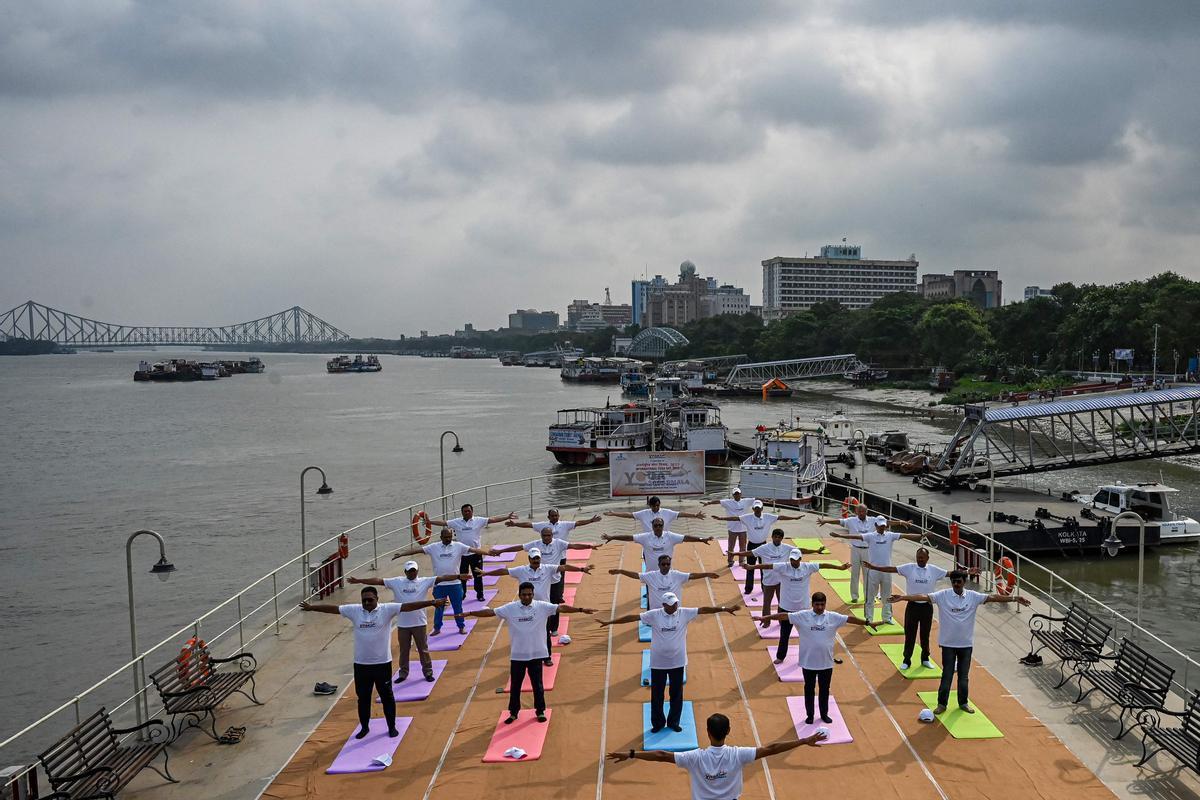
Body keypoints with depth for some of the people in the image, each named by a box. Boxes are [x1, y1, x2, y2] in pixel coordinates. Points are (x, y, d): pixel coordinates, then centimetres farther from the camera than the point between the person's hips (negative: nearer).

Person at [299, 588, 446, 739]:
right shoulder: (354, 610, -2)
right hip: (361, 664, 3)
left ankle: (392, 727, 26)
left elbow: (408, 606, -20)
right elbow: (333, 608, 2)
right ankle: (364, 727, 32)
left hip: (382, 663, -2)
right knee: (363, 697, 15)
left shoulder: (387, 609, -11)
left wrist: (432, 602, -28)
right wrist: (311, 607, 3)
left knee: (387, 696, 11)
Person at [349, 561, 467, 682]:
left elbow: (441, 578, -12)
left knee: (423, 649, 8)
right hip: (402, 623, 1)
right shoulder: (397, 582, 1)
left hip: (419, 622, -1)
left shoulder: (424, 582, -2)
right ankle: (403, 673, 26)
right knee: (403, 650, 12)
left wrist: (459, 576, -21)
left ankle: (428, 672, 21)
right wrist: (358, 580, -5)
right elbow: (378, 580, -2)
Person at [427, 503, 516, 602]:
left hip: (476, 553, -1)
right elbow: (443, 522, -2)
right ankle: (462, 594, 26)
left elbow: (493, 519, -11)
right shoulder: (456, 522, 1)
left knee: (478, 575, 6)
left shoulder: (479, 521, -4)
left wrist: (507, 517, -20)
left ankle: (480, 594, 20)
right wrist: (429, 521, -11)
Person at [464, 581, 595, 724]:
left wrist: (581, 610, -21)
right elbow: (490, 612, -6)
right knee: (515, 685, 11)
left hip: (536, 654, -1)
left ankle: (540, 711, 27)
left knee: (537, 684, 10)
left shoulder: (542, 607, -7)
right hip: (517, 655, 1)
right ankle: (513, 712, 27)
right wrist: (469, 613, -10)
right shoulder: (510, 608, -6)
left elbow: (561, 608, -13)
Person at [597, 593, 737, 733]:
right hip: (658, 663, -1)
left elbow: (703, 609, -12)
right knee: (657, 694, 10)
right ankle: (658, 723, 28)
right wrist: (609, 622, -15)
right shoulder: (654, 615, -12)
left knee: (676, 694, 13)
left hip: (677, 662, 1)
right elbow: (633, 617, -13)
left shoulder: (684, 613, -8)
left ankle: (673, 722, 32)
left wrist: (724, 608, -19)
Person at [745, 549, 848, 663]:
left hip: (802, 607, 1)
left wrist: (839, 567, -2)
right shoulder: (783, 567, -14)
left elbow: (823, 565, -4)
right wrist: (751, 567, -34)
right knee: (784, 634, 9)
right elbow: (768, 566, -24)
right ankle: (780, 656, 24)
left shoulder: (807, 567, -8)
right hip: (786, 607, -1)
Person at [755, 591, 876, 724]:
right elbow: (784, 615, -14)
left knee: (824, 689, 14)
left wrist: (868, 623, -3)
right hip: (808, 662, -1)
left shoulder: (833, 617, -4)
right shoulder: (802, 616, -9)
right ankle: (810, 715, 26)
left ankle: (824, 714, 31)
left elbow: (849, 618, -2)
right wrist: (765, 618, -18)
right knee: (809, 689, 12)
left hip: (826, 662, 1)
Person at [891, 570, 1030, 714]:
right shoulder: (943, 595, -9)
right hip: (948, 643, -2)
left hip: (966, 643, 2)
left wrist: (1014, 598, -13)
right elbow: (924, 597, -17)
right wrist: (902, 597, -28)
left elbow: (993, 598, -6)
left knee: (964, 675, 11)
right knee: (947, 674, 2)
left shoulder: (973, 596, -3)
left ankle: (963, 703, 27)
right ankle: (942, 704, 14)